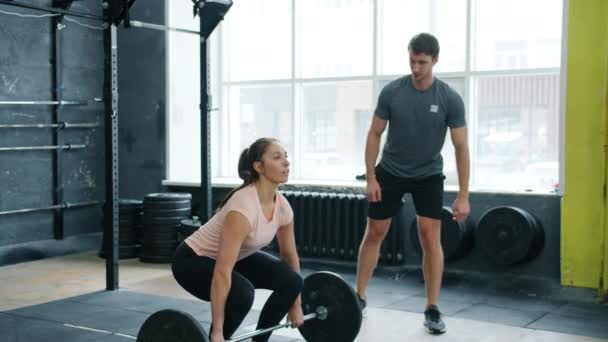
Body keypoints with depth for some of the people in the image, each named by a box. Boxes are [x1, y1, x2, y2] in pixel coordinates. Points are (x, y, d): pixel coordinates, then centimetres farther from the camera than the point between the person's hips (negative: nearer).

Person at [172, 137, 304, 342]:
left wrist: (296, 305, 10)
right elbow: (222, 272, -38)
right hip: (193, 260, -8)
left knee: (291, 281, -8)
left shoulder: (283, 207, -11)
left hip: (236, 257, 8)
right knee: (241, 293, -34)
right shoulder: (243, 208, -35)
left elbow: (290, 255, 5)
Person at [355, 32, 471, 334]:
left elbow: (461, 146, -15)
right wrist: (371, 177, -10)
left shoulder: (449, 99, -17)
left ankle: (432, 310, -2)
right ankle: (359, 298, 19)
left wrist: (463, 196, -19)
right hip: (390, 172, 1)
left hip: (428, 175, -1)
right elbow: (375, 134, -5)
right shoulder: (392, 92, -14)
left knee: (431, 236, -11)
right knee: (374, 233, 5)